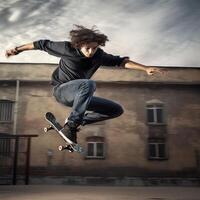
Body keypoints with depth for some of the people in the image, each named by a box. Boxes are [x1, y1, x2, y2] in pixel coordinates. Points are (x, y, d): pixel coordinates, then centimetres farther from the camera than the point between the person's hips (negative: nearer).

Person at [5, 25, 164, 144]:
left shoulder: (99, 55, -5)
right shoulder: (67, 48, -16)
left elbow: (121, 61, -5)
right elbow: (43, 44, -5)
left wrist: (146, 69, -14)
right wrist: (18, 49, 4)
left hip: (80, 95, 6)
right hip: (61, 90, -6)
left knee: (117, 110, 0)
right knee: (89, 84, -39)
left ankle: (79, 120, 1)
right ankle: (70, 125, -33)